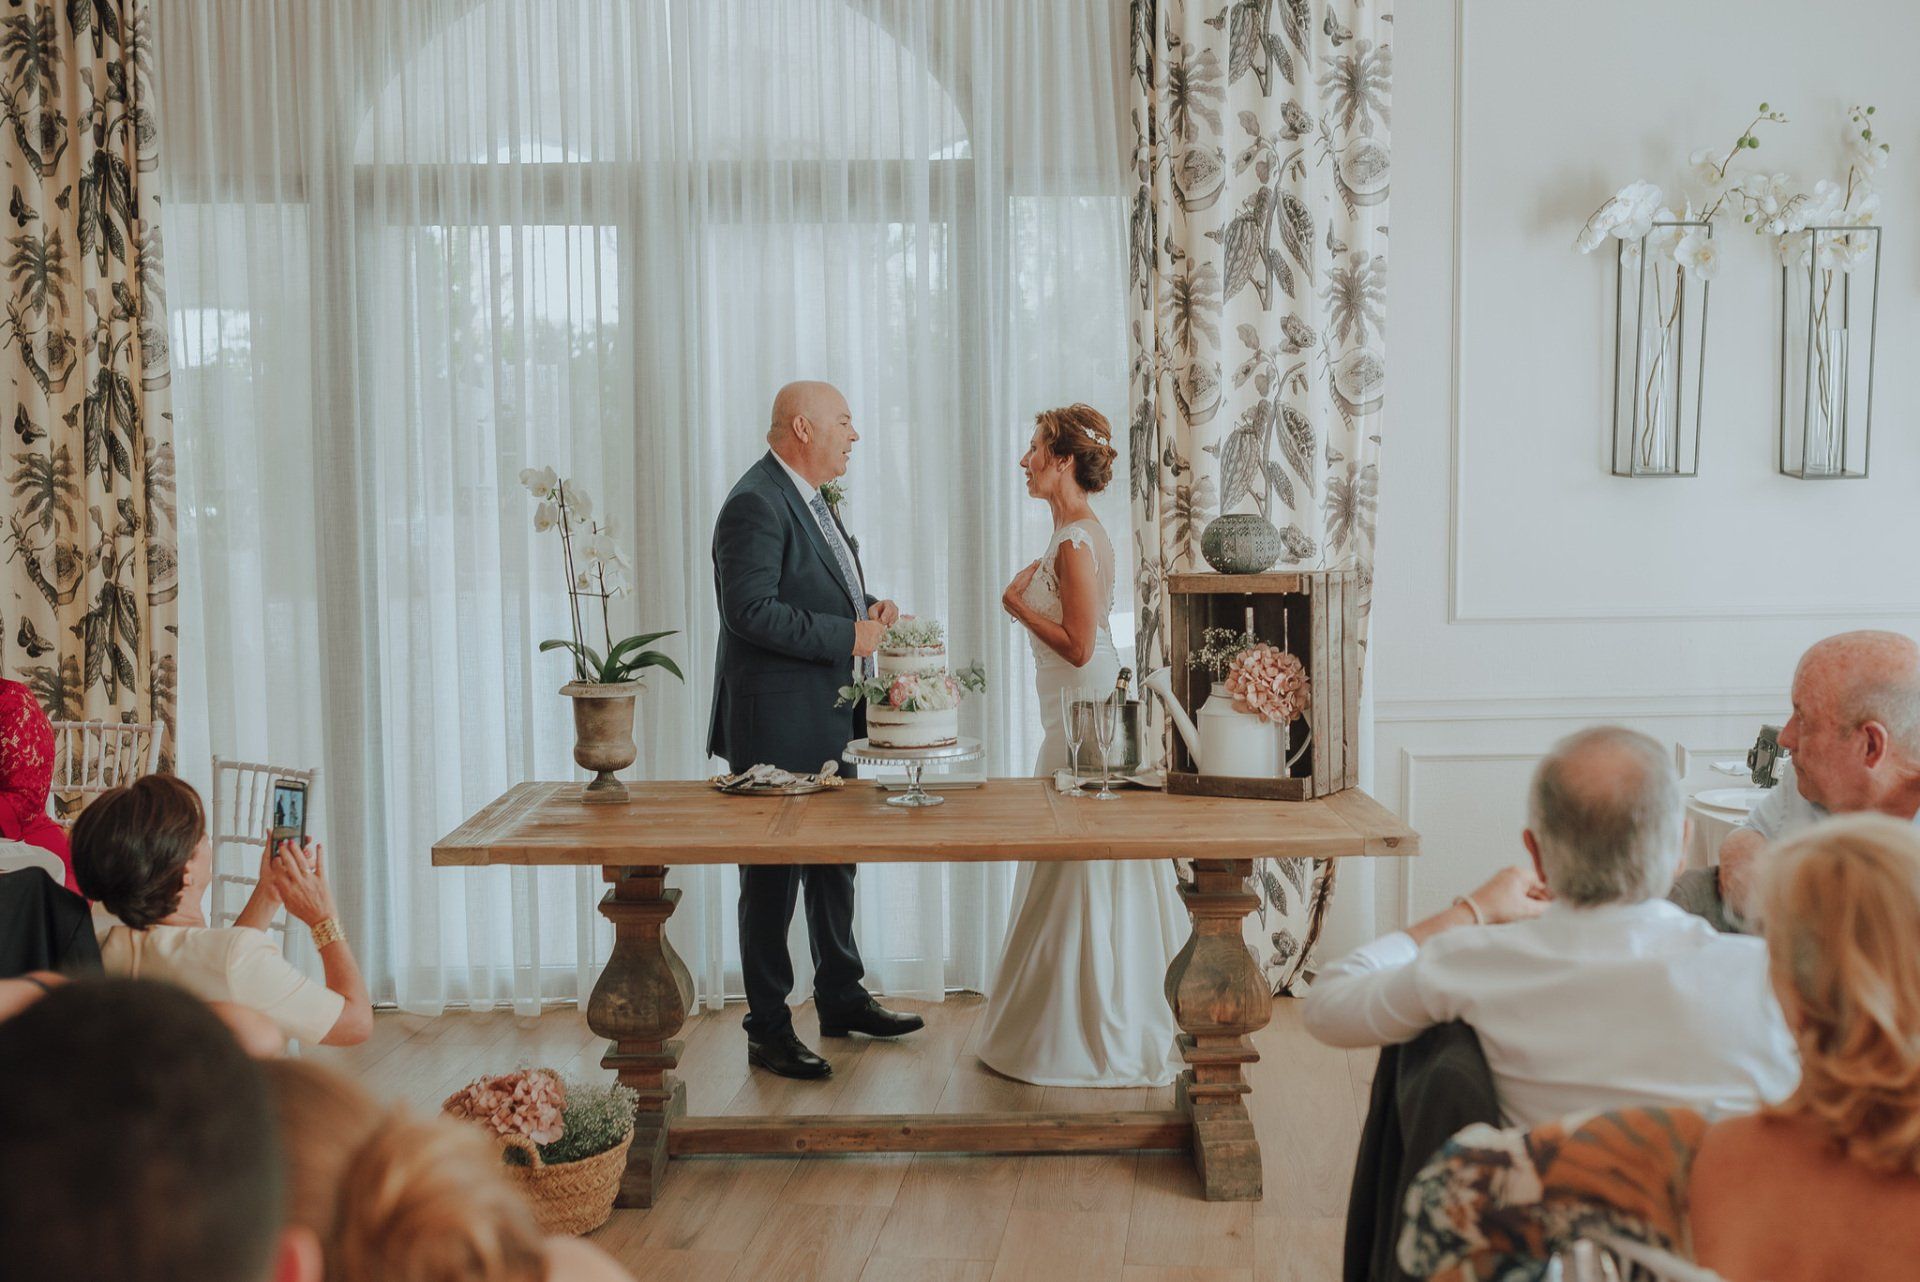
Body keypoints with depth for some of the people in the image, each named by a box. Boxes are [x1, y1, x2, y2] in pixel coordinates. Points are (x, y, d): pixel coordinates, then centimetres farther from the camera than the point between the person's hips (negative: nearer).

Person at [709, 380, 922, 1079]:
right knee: (772, 874, 0)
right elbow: (751, 611, -26)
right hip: (777, 726, -10)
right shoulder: (756, 504, -18)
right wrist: (850, 635, -23)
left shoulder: (811, 498, 14)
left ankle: (841, 998, 32)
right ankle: (768, 1030, 10)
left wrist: (872, 606, 4)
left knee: (835, 858, 18)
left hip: (828, 720, 10)